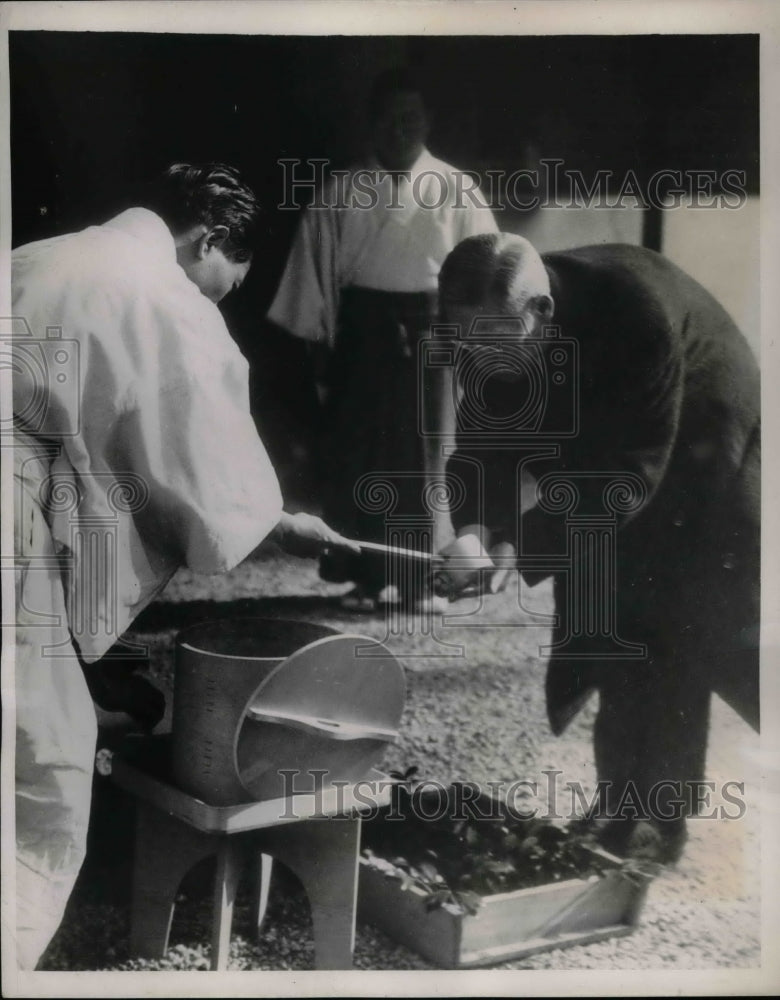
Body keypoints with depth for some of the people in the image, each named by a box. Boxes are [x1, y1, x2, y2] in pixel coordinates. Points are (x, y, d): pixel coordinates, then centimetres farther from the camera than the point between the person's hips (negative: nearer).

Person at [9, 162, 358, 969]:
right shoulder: (170, 307, -7)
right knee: (46, 791, 3)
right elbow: (211, 469, -2)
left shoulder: (42, 261, 18)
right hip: (16, 558, -9)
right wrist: (283, 524, 16)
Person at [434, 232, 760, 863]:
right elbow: (483, 438, -13)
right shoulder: (499, 329, -20)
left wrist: (524, 546, -40)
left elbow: (634, 470, -37)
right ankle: (636, 813, 18)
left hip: (707, 466, -5)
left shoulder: (636, 308, -38)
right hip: (604, 466, 5)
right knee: (623, 640, 6)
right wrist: (475, 529, -32)